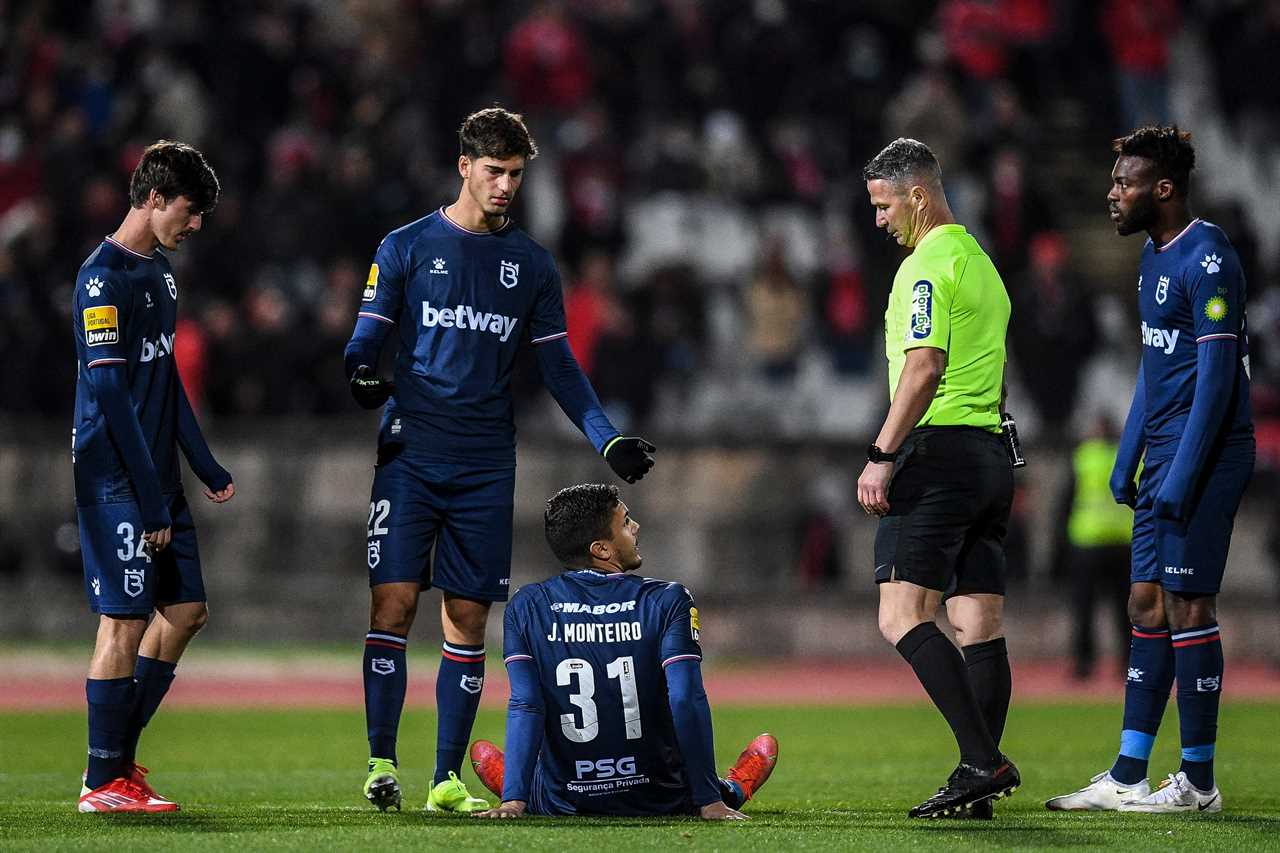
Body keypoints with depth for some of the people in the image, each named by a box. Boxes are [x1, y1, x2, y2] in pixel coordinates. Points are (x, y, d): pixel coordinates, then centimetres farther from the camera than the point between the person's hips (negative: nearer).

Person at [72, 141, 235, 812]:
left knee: (185, 610, 9)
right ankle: (105, 782, -2)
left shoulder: (159, 270, 15)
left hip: (157, 474, 10)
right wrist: (150, 501, -20)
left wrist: (205, 466, 19)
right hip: (117, 478, -10)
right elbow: (111, 392, -19)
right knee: (125, 619, -7)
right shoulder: (105, 278, -15)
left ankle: (117, 754, 16)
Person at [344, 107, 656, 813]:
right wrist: (361, 376, -20)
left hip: (486, 465, 3)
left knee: (469, 616, 1)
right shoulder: (407, 247, 4)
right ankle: (382, 762, -5)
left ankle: (448, 777, 6)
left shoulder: (531, 264, 12)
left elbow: (557, 365, 14)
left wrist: (609, 440, 3)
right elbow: (367, 338, 4)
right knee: (394, 602, -11)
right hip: (411, 455, -3)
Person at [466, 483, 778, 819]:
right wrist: (711, 801, -14)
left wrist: (513, 801, -11)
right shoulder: (667, 601, -11)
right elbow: (687, 702, -16)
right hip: (662, 802, -2)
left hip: (563, 804, 2)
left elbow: (525, 708, -11)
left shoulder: (526, 607, -6)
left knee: (483, 752, 34)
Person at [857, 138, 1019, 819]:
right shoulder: (981, 263, 20)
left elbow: (924, 368, -20)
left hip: (937, 450, -10)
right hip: (991, 452, 10)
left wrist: (882, 455, -19)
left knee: (903, 616, -13)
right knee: (980, 622, 5)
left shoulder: (927, 265, -10)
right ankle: (979, 784, 3)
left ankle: (982, 760, -22)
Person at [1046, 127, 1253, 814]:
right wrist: (1127, 460, 20)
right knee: (1146, 605, 8)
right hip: (1165, 458, 10)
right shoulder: (1153, 256, 16)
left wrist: (1182, 475, -22)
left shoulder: (1206, 257, -15)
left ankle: (1198, 782, -1)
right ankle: (1126, 778, 10)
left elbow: (1217, 375, -19)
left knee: (1186, 605, -7)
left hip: (1205, 454, -10)